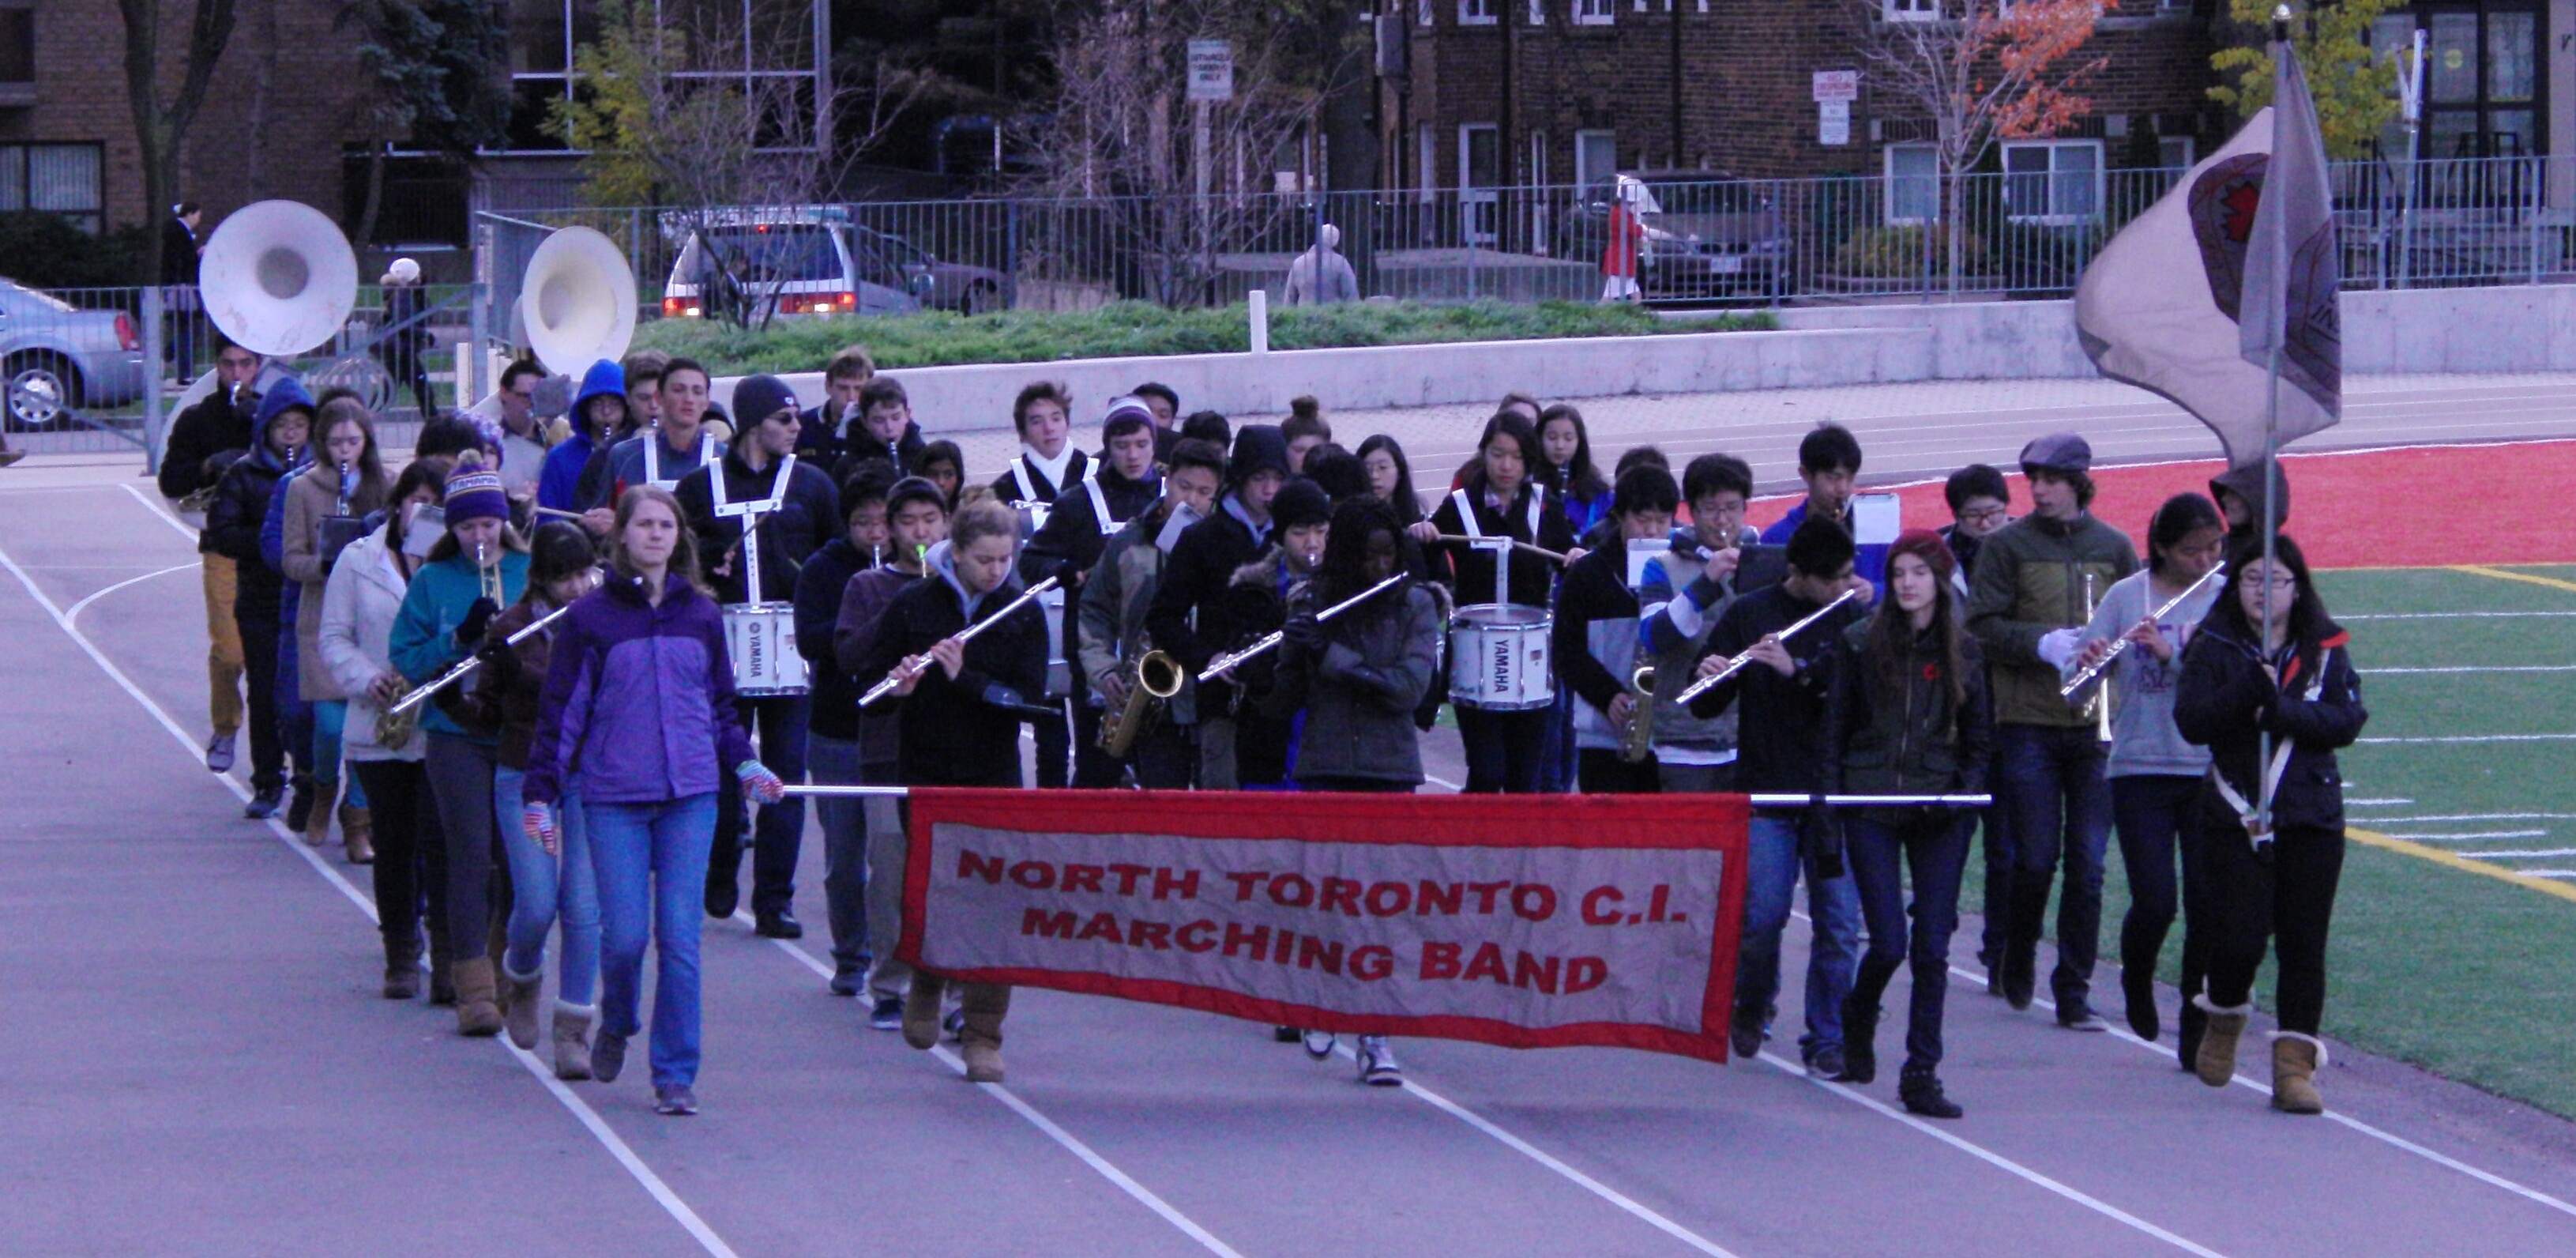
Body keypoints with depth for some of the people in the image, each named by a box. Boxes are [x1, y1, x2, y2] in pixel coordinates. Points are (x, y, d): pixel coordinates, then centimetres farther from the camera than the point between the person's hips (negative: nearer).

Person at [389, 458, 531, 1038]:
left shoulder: (531, 573, 6)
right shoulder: (433, 580, 3)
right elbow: (406, 658, -1)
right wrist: (461, 637, -16)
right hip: (457, 734, -2)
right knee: (470, 855, -6)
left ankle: (511, 977, 20)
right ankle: (475, 989, -7)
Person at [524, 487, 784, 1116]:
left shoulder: (701, 615, 10)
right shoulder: (591, 616, 2)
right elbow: (561, 711, 2)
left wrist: (744, 763, 5)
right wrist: (540, 794, -2)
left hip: (691, 794, 2)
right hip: (614, 797, -2)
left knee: (680, 937, -4)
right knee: (624, 934, -4)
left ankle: (676, 1074, 3)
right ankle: (616, 1023, 28)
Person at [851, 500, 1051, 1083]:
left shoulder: (1022, 614, 0)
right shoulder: (914, 604, 0)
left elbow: (1026, 698, -8)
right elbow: (868, 674, 4)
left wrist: (965, 677, -20)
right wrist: (897, 682, -19)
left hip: (993, 776, 0)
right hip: (926, 771, 0)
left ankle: (984, 1036, -1)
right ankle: (926, 987, 32)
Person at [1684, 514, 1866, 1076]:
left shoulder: (1854, 618, 5)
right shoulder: (1749, 615, 3)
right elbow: (1705, 706, 5)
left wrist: (1799, 670, -21)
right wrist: (1712, 678, -18)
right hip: (1767, 790, -1)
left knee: (1838, 921, -2)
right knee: (1763, 913, -6)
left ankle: (1827, 1039, 8)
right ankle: (1752, 1005, 22)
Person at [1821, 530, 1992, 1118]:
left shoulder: (1964, 650, 7)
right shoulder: (1859, 645, 2)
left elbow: (1980, 737, 13)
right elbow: (1833, 732, 3)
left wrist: (1964, 792, -5)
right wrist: (1828, 816, -3)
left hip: (1939, 810, 2)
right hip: (1872, 806, -2)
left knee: (1932, 947, -1)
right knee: (1889, 943, -8)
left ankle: (1922, 1074, 5)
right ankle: (1858, 1016, 25)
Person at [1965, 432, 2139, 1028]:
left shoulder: (2114, 548, 9)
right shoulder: (2007, 546, 2)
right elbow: (1982, 626, -3)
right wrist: (2043, 643, -17)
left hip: (2098, 727, 2)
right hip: (2029, 726, -2)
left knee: (2088, 866, -1)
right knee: (2035, 860, -1)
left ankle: (2075, 993, 5)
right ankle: (2017, 966, 24)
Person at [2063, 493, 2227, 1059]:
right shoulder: (2126, 597, 1)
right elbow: (2078, 688, -1)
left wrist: (2172, 654, -22)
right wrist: (2085, 664, -23)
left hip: (2210, 772, 1)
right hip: (2142, 771, -1)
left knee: (2207, 905, -2)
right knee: (2155, 904, -8)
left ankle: (2197, 1033, 10)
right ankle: (2137, 981, 25)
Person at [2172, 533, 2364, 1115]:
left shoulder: (2326, 650, 7)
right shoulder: (2215, 648, 3)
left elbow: (2346, 722, -6)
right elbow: (2190, 720, -9)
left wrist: (2280, 710, -20)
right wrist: (2244, 693, -24)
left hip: (2311, 820, 1)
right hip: (2238, 819, -1)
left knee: (2303, 945, -1)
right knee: (2240, 938, -9)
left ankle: (2296, 1065, 3)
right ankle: (2225, 1016, 23)